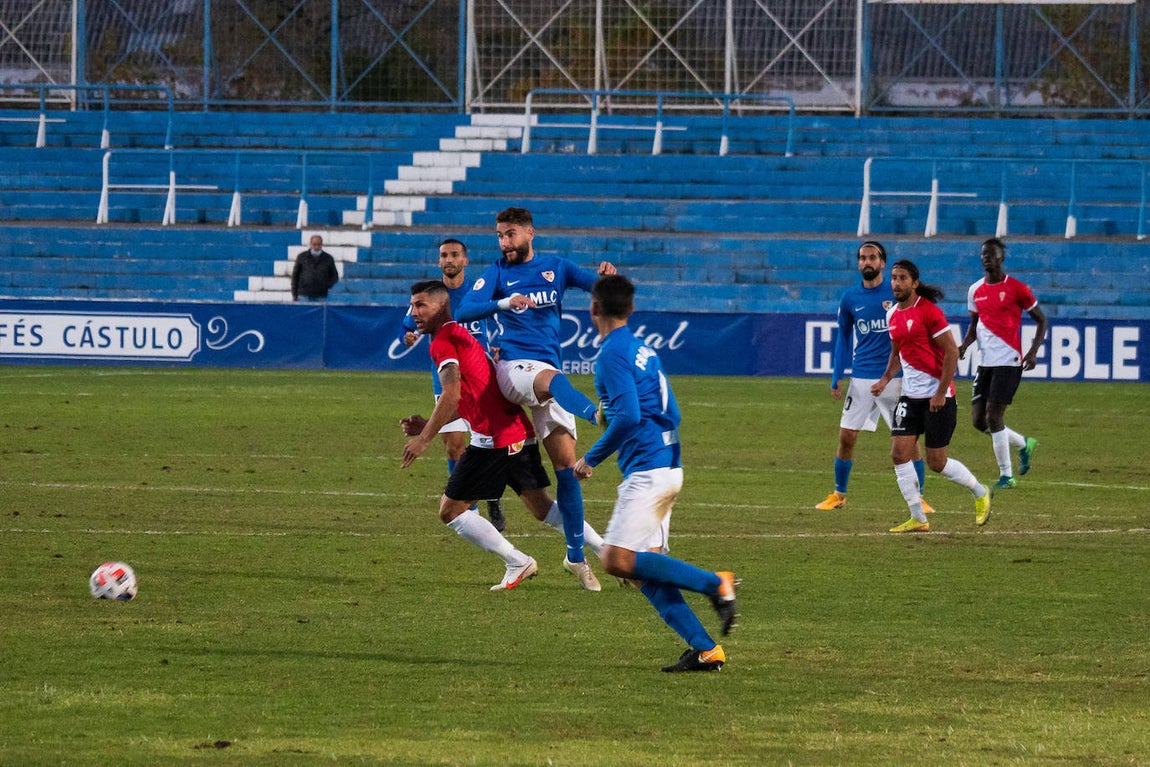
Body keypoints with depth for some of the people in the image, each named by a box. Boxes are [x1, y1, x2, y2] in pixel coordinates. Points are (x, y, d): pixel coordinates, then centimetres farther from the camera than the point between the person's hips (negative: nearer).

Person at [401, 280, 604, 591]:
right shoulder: (461, 335, 23)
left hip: (493, 440, -10)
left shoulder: (443, 341, -8)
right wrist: (428, 423, 20)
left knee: (450, 510, 1)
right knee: (542, 507, 15)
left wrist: (424, 438, -16)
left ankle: (517, 563, 1)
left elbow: (452, 395, -20)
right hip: (521, 434, 10)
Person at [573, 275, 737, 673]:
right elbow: (671, 414, 20)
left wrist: (591, 458, -11)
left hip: (646, 471, -9)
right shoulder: (644, 350, 17)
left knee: (617, 560, -15)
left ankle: (715, 583, -14)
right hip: (667, 465, 9)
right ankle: (706, 650, 0)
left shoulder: (613, 353, -11)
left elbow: (627, 416, -21)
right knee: (646, 570, 6)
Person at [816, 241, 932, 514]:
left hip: (896, 377, -2)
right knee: (846, 437, 1)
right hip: (861, 377, 3)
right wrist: (836, 377, 8)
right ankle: (838, 494, 17)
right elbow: (843, 336, 15)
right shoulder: (850, 298, 5)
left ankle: (919, 498, 7)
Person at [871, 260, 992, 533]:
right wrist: (885, 379, 6)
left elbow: (951, 351, -15)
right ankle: (918, 519, 2)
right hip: (910, 395, 7)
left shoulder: (929, 311, -14)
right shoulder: (893, 315, 9)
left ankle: (980, 493, 24)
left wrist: (941, 392, -18)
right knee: (899, 453, -6)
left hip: (938, 396, -7)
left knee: (937, 463, -3)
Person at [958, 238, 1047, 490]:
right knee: (979, 420, 3)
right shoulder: (975, 291, 9)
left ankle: (1006, 476, -3)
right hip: (985, 362, 6)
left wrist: (1033, 352, -12)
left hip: (1008, 362, -6)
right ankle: (1024, 444, 28)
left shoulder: (1016, 288, -6)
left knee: (993, 416, -13)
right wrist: (965, 345, 1)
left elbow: (1041, 320, 0)